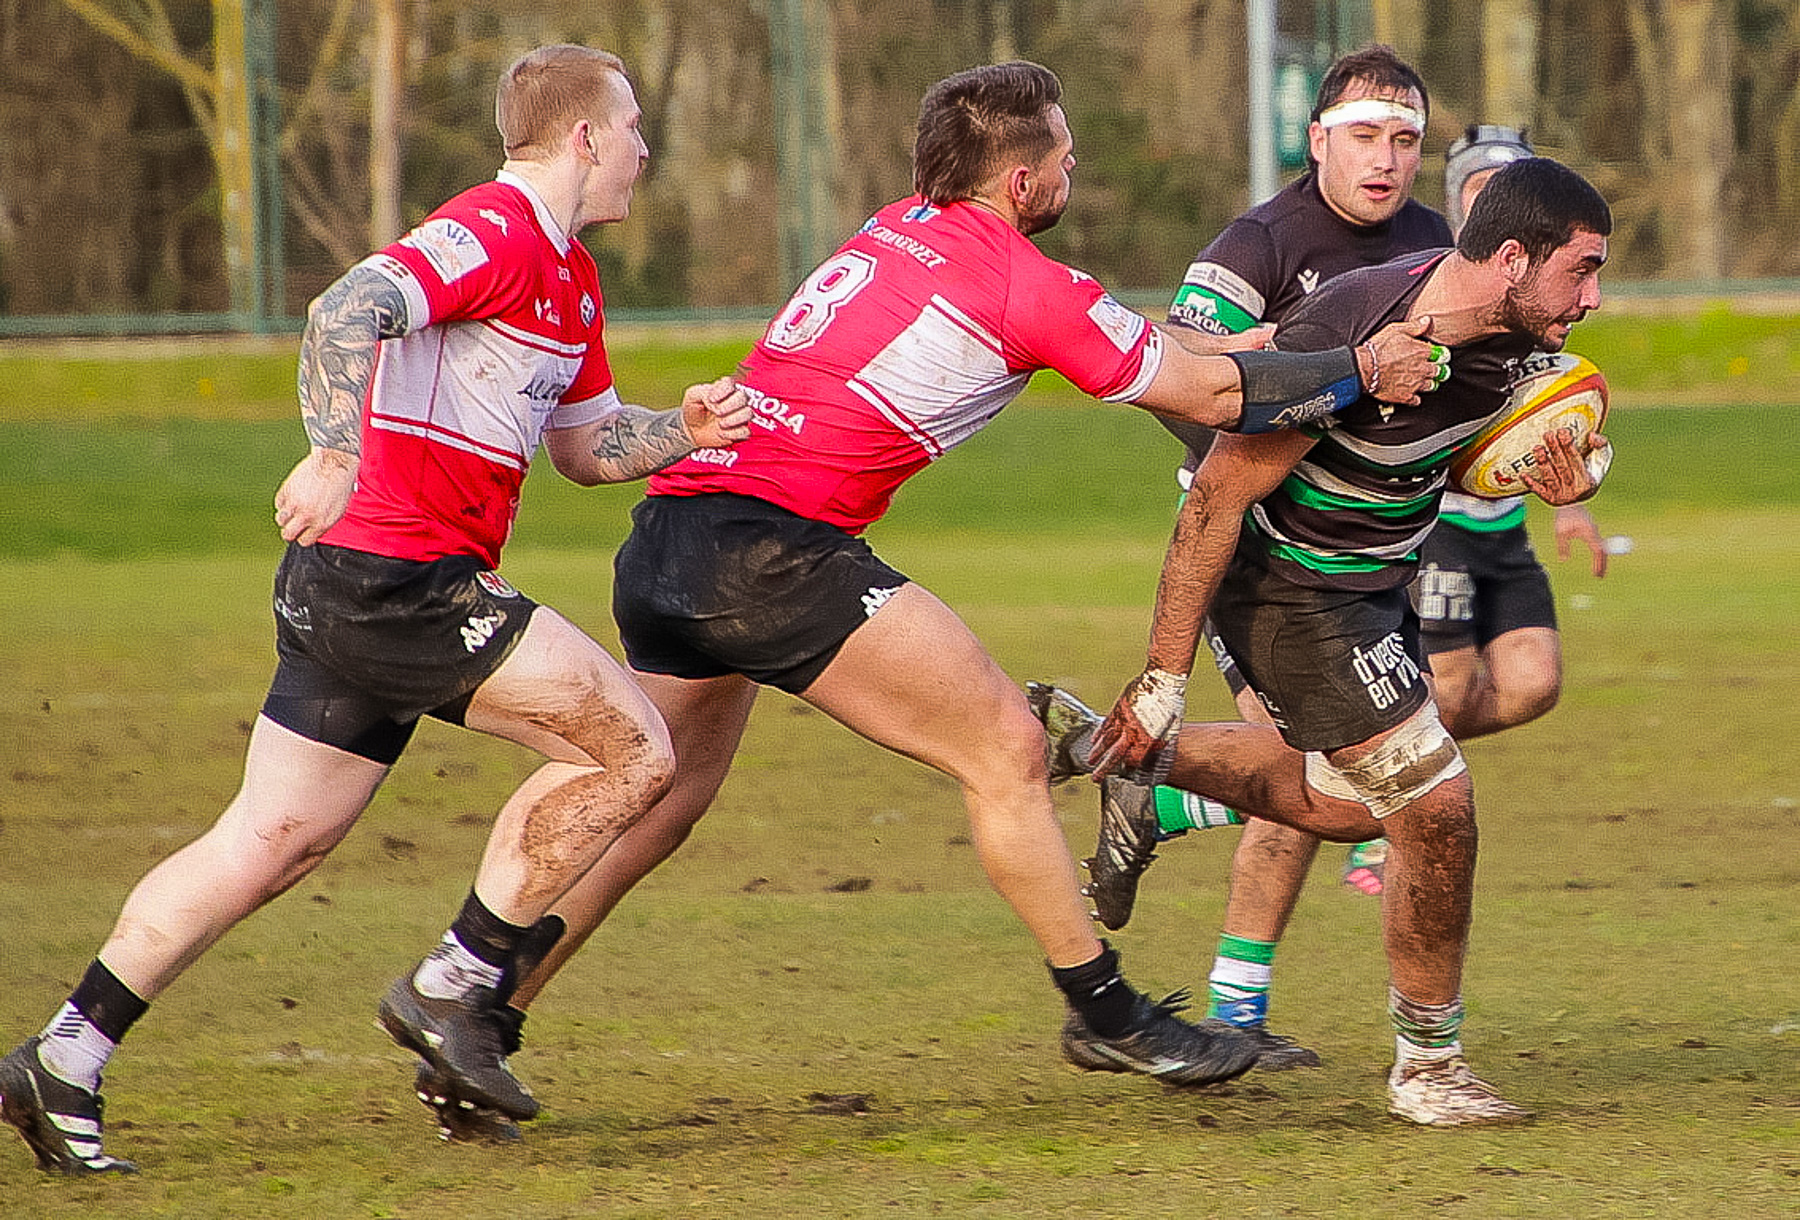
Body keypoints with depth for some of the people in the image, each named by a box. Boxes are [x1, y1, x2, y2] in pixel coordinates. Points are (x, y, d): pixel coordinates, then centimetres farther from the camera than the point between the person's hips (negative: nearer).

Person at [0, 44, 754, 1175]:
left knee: (274, 839, 10)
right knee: (633, 751, -8)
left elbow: (589, 445, 29)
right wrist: (336, 455, -34)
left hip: (351, 583, 10)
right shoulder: (495, 233, -11)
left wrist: (682, 431, 11)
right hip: (397, 573, -10)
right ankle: (454, 987, -2)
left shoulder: (573, 280, 21)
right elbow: (347, 311, -26)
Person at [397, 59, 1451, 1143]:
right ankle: (1106, 1012, 7)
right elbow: (1211, 396, 4)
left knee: (654, 808, 16)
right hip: (771, 549, -8)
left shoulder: (898, 231, 20)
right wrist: (1360, 371, 16)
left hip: (670, 533, 9)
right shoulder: (1025, 283, -4)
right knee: (1003, 747, 1)